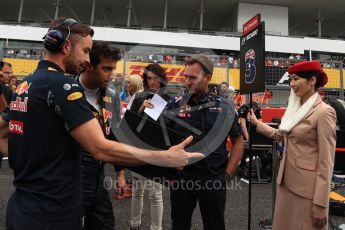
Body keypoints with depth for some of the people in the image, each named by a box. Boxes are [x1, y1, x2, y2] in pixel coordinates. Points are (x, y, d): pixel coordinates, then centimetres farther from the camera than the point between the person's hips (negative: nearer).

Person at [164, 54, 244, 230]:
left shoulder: (224, 106, -2)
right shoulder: (175, 104, -3)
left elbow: (238, 141, 6)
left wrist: (228, 174, 1)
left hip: (214, 178, 0)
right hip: (181, 177, 0)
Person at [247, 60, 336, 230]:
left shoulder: (324, 112, -15)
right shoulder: (294, 108, 7)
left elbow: (326, 161, -17)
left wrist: (320, 203, -16)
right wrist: (256, 123, 17)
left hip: (307, 186, -7)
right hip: (286, 180, 7)